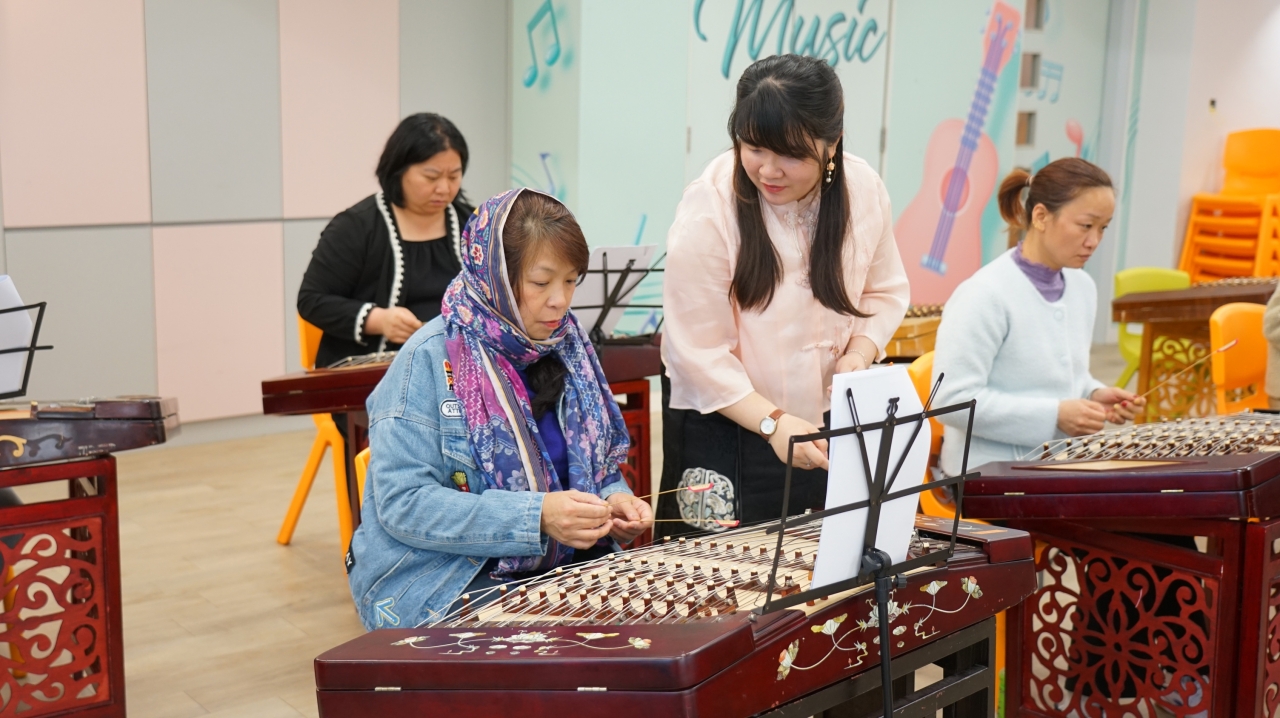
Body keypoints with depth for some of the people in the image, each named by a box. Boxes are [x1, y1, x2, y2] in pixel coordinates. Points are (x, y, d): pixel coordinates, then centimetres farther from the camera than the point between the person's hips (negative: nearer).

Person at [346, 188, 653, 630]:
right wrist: (535, 516, -25)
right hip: (442, 588, -6)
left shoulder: (568, 348, 8)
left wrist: (613, 501, -6)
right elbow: (402, 503, -17)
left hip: (559, 569, 6)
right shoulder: (429, 360, -10)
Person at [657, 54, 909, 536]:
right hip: (725, 427, -4)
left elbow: (885, 292, 7)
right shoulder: (708, 209, -20)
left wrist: (860, 353, -11)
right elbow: (700, 352, -18)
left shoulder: (863, 189, -8)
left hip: (830, 422, 4)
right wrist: (773, 422, -26)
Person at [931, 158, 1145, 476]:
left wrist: (1093, 395, -1)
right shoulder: (985, 295, -17)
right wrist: (1054, 416, -20)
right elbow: (952, 399, -21)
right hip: (992, 472, -7)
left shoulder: (1084, 288, 6)